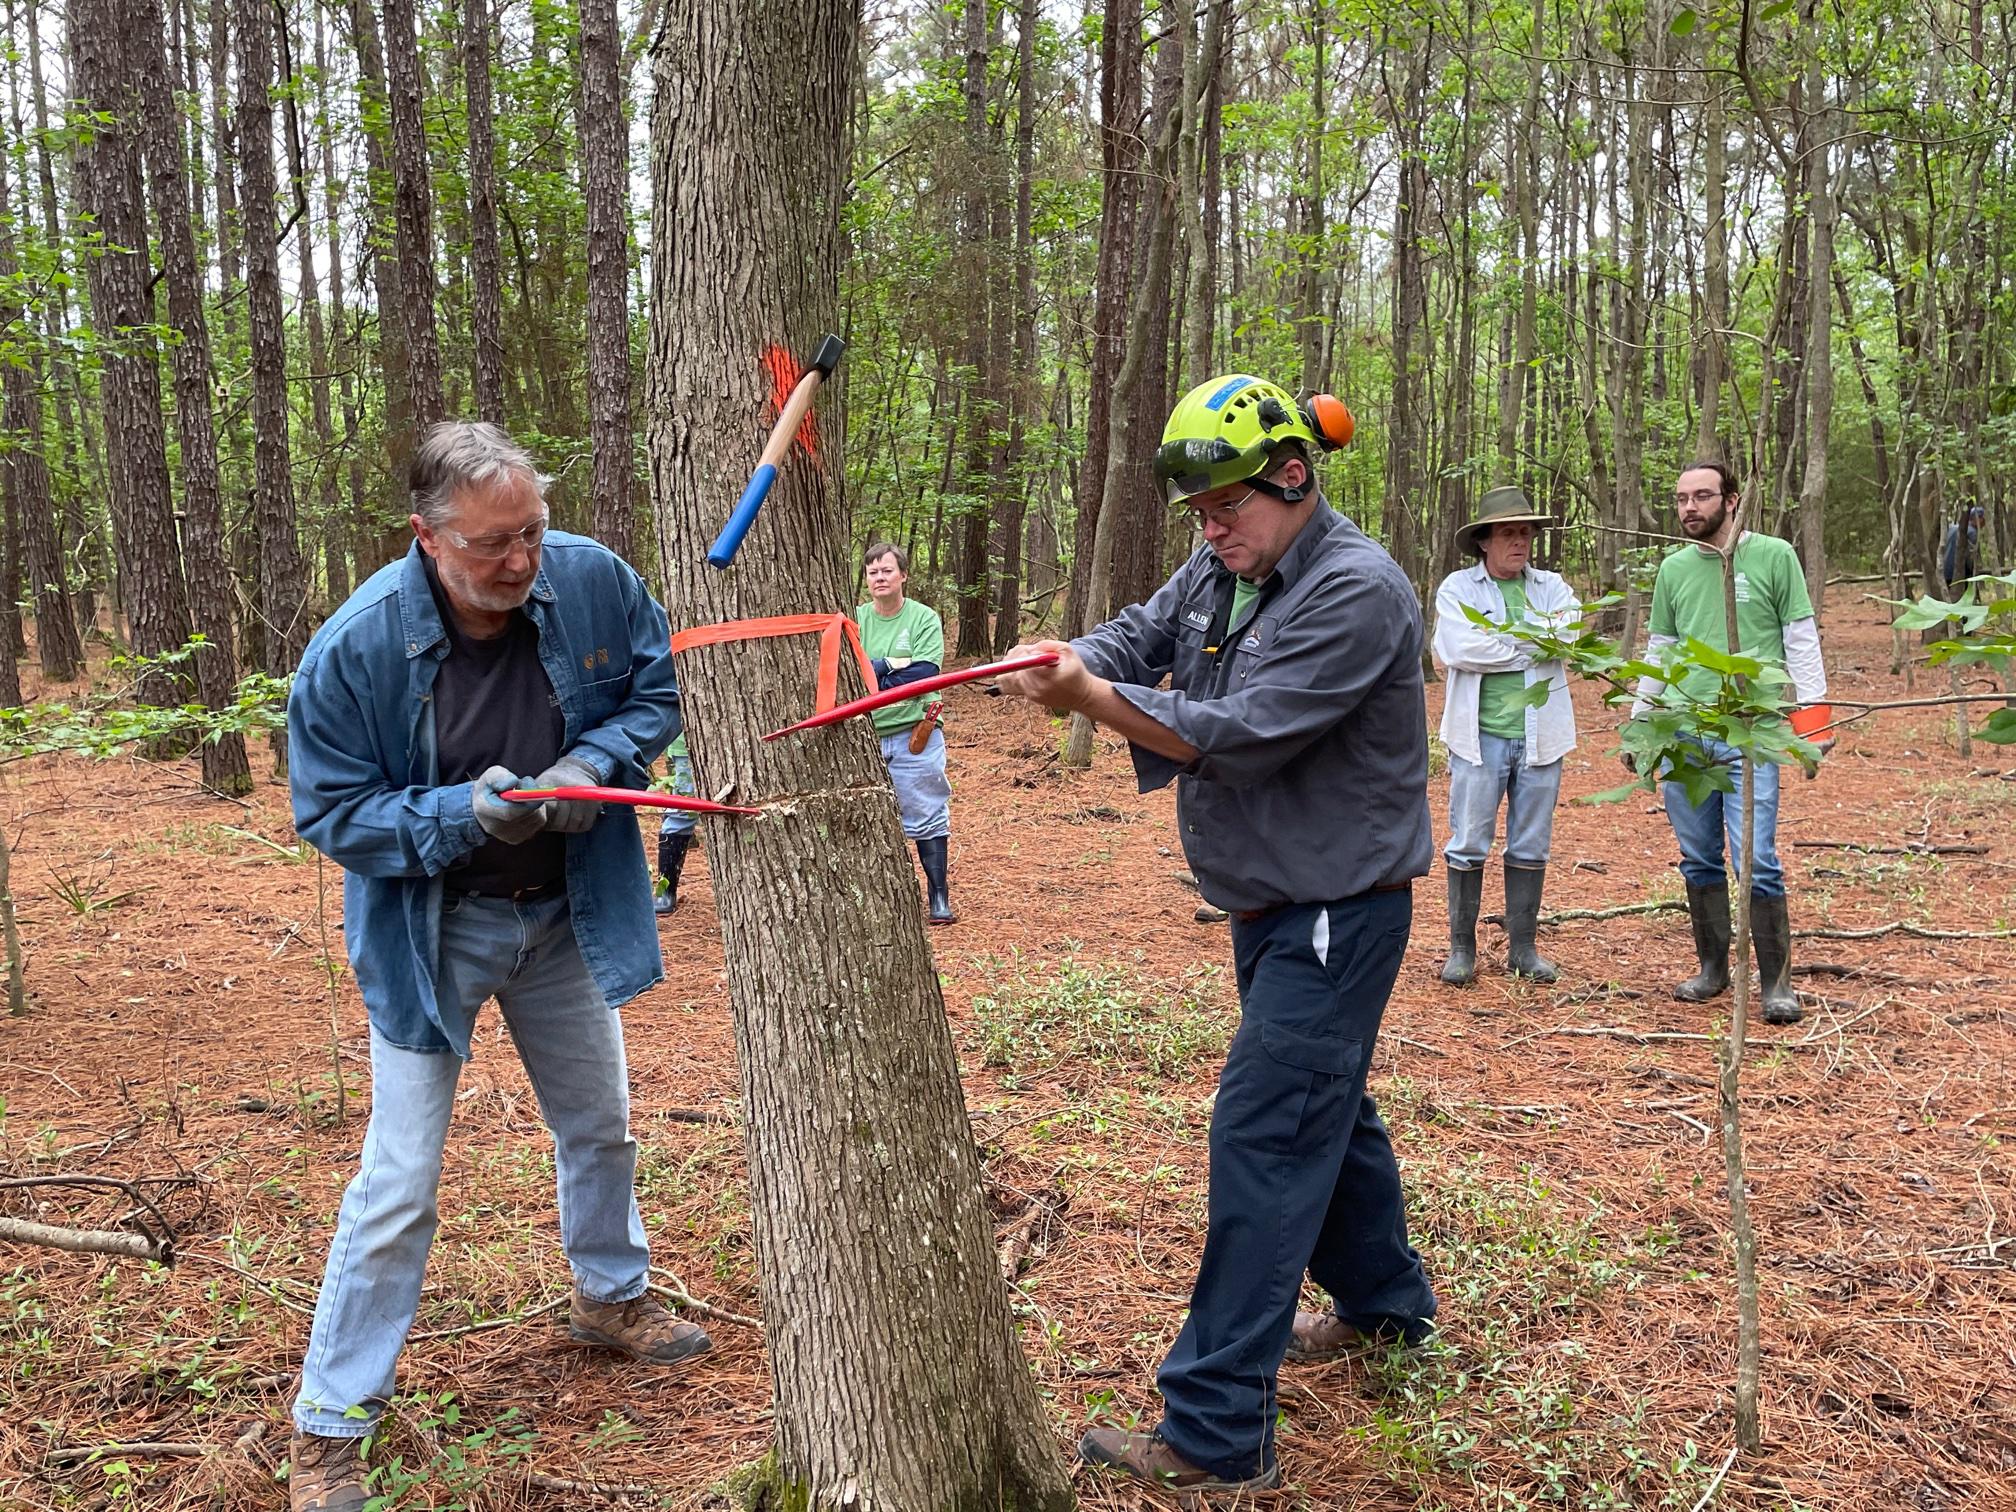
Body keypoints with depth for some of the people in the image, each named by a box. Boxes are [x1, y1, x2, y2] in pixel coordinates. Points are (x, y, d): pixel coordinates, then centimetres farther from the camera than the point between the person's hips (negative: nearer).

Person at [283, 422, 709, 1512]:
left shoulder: (594, 582, -17)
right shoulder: (353, 649, -25)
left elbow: (657, 692, -1)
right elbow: (330, 813, -16)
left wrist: (595, 762, -21)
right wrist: (464, 814, -32)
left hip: (565, 916, 4)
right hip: (430, 931, -4)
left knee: (600, 1126, 22)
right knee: (399, 1185, -2)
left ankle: (611, 1297, 49)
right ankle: (328, 1424, 16)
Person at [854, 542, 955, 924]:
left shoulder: (924, 618, -2)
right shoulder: (854, 619, 5)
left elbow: (925, 674, -14)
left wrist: (868, 676, -12)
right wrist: (887, 665, -16)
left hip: (914, 735, -3)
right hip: (864, 736, 3)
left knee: (925, 818, 3)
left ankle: (940, 899, 12)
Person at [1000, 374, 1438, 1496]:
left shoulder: (1355, 592, -21)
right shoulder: (1220, 571, 6)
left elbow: (1238, 733, -27)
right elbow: (1135, 639, 1)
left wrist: (1092, 698, -27)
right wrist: (1063, 662, -22)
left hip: (1339, 907, -9)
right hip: (1271, 899, 9)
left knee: (1264, 1134, -12)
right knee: (1327, 1103, 23)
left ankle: (1218, 1434, -7)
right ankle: (1384, 1301, 44)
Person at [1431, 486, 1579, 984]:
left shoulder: (1551, 586, 11)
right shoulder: (1458, 588, 0)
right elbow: (1457, 648, -16)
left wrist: (1495, 643, -12)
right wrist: (1533, 645, -8)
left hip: (1540, 738, 3)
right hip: (1480, 736, -3)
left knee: (1530, 849, 10)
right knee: (1468, 846, 1)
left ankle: (1523, 948, 20)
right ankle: (1461, 948, 13)